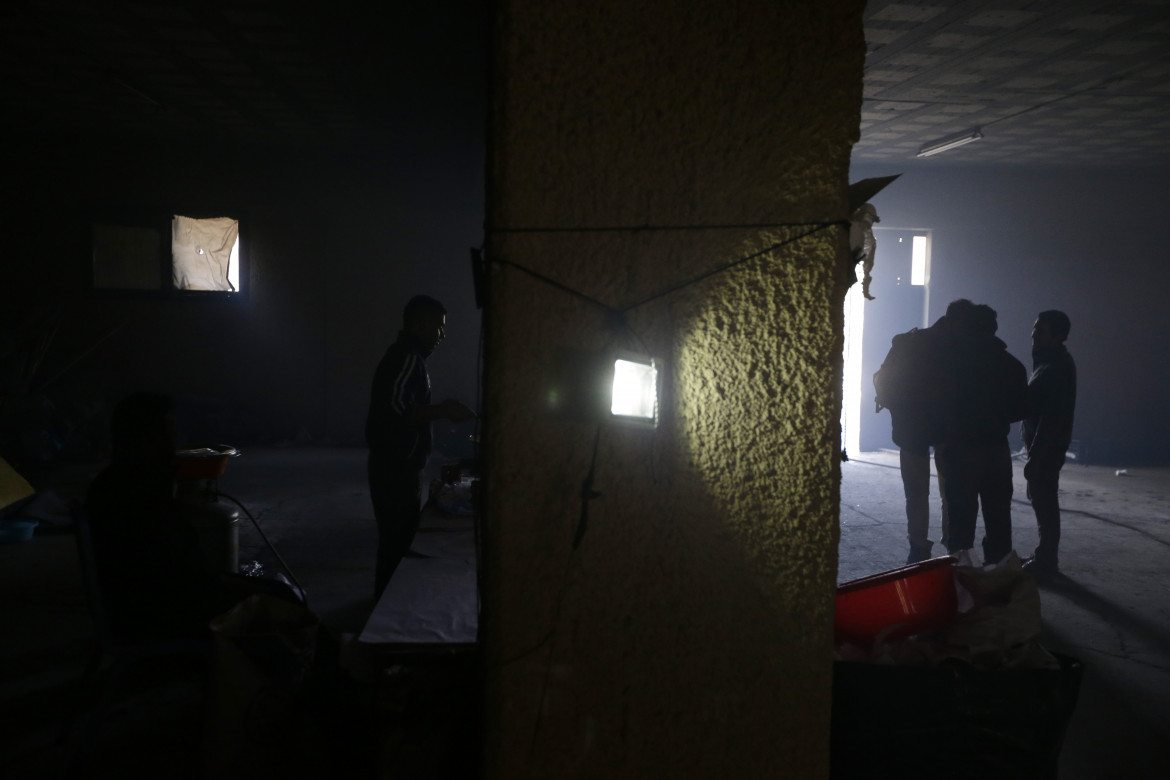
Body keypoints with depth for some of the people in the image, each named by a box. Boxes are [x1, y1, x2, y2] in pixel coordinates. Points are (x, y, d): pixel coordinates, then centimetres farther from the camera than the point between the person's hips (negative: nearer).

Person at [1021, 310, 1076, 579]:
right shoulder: (1051, 361, 12)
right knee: (1041, 499, 15)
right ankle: (1044, 556, 24)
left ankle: (1045, 562, 4)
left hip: (1047, 446, -10)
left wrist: (1035, 455, -22)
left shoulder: (1057, 367, -20)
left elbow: (1051, 416, -23)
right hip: (1044, 444, 10)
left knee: (1044, 501, -4)